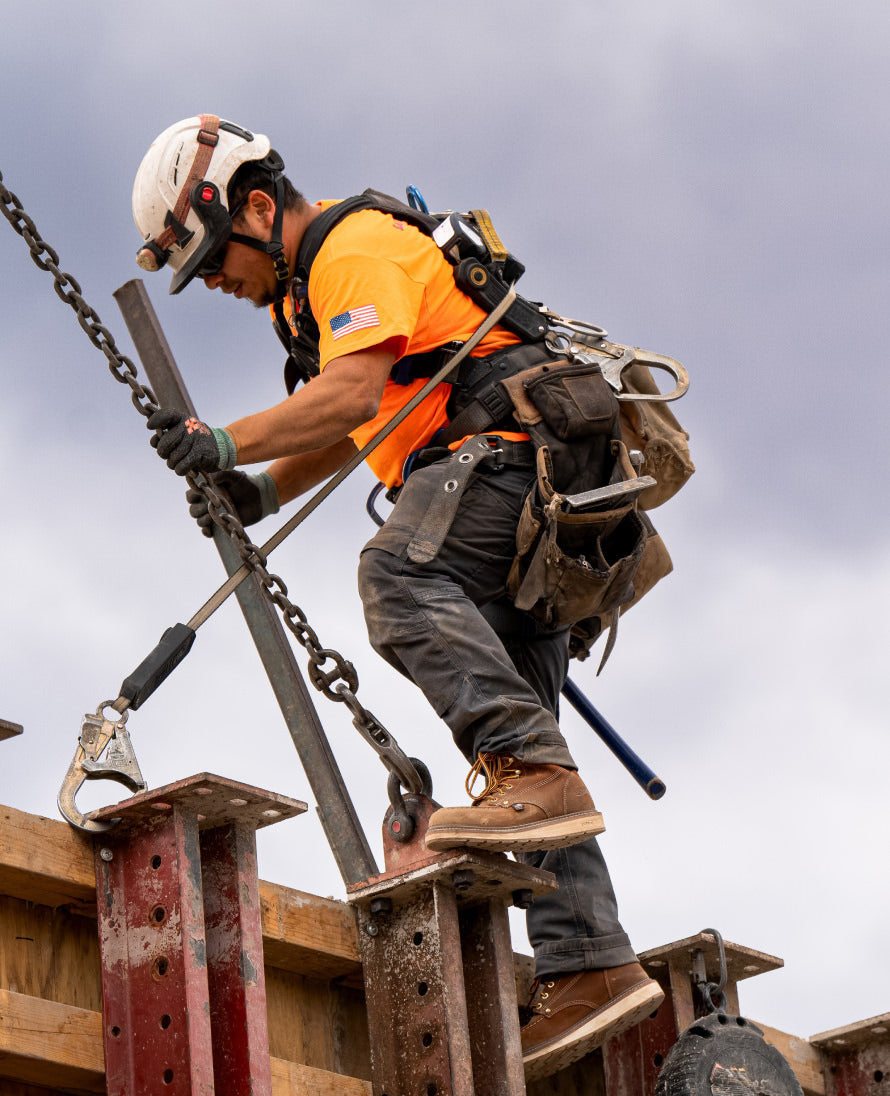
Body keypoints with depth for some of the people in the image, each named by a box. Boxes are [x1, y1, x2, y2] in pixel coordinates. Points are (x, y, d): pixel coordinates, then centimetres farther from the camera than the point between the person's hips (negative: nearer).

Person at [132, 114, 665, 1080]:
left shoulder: (358, 248, -6)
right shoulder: (308, 287, 26)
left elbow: (353, 393, -21)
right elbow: (345, 433, 28)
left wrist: (227, 440, -26)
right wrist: (260, 491, 11)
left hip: (515, 450, -10)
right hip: (532, 510, 10)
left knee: (398, 573, -34)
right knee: (512, 745, 0)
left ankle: (533, 772, -45)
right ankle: (589, 966, -6)